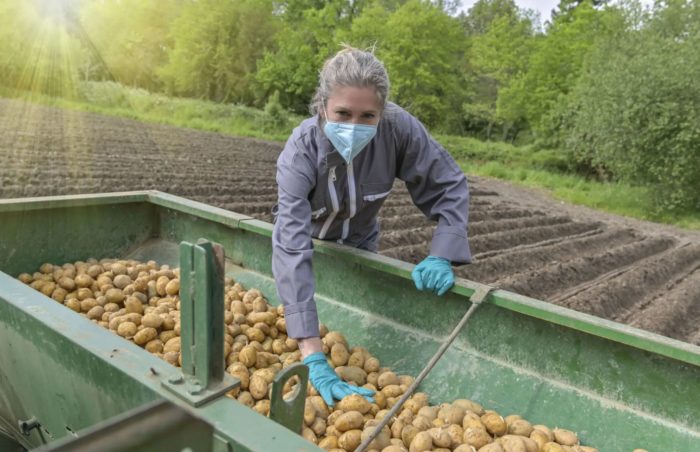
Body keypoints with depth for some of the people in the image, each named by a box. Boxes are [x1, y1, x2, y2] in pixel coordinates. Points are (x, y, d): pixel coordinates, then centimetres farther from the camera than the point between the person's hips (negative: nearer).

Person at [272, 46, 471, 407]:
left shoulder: (399, 128, -33)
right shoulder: (300, 151, -39)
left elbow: (450, 186, -20)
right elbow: (291, 248, -49)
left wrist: (442, 255, -37)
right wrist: (313, 358, -56)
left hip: (359, 245, 2)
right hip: (310, 240, -2)